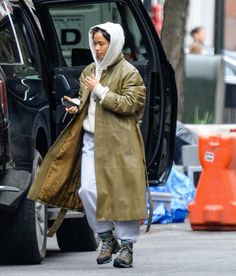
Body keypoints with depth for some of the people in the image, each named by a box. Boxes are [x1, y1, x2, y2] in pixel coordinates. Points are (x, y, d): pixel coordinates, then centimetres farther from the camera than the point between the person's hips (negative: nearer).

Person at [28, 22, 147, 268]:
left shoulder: (128, 73, -3)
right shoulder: (89, 71, 17)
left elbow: (129, 104, -13)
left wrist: (100, 90, -14)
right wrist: (77, 107, 6)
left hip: (118, 142, -6)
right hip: (91, 138, 6)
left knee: (121, 192, -6)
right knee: (87, 190, -4)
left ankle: (126, 244, 3)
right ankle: (106, 238, 12)